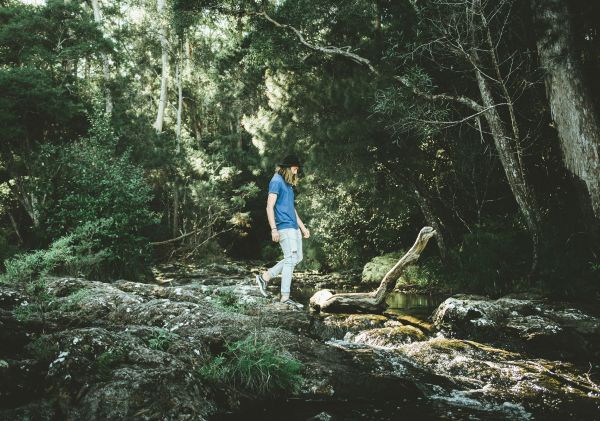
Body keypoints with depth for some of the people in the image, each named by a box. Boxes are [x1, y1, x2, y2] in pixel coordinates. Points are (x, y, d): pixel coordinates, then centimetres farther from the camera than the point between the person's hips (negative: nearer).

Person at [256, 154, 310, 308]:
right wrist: (273, 229, -20)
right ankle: (285, 297, -4)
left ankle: (265, 277, 16)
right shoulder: (276, 181, -7)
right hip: (284, 226, -10)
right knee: (290, 259, -9)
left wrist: (302, 227, 25)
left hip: (294, 227, 10)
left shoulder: (288, 184, 20)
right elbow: (270, 207, -14)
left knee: (297, 257, 10)